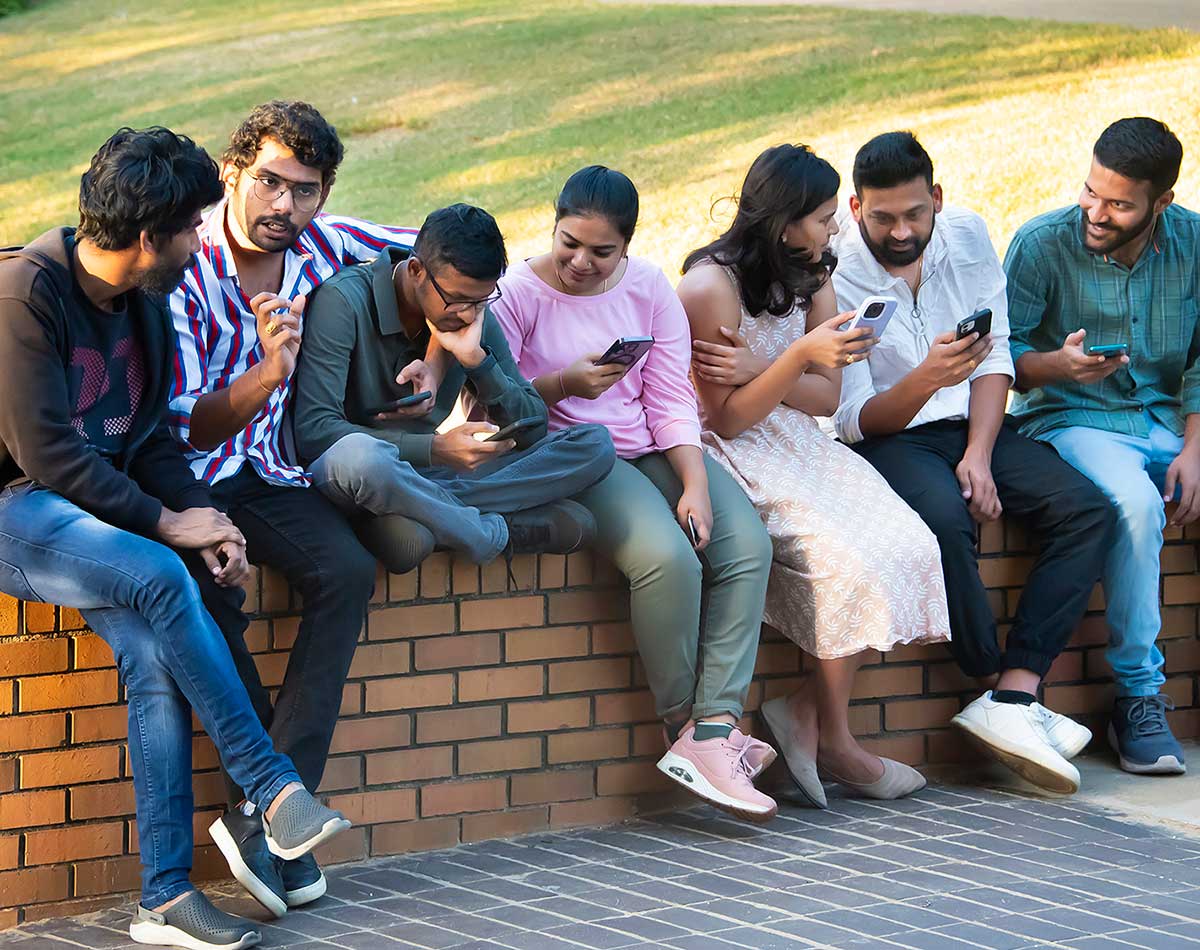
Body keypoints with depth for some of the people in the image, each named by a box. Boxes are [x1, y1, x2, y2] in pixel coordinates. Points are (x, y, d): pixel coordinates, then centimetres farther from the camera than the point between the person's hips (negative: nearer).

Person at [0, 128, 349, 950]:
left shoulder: (144, 304, 10)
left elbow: (150, 436, 16)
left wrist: (203, 518, -3)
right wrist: (165, 523, -16)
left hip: (95, 510, 7)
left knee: (154, 652, -20)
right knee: (161, 580, -32)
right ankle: (275, 789, -24)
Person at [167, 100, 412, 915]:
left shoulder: (325, 249, 1)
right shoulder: (182, 268, -13)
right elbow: (181, 426, -17)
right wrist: (267, 373, -35)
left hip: (271, 474, 4)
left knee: (349, 569, -25)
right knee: (208, 583, -35)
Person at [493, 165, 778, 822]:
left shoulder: (649, 288, 8)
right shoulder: (518, 293, -4)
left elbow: (672, 400, 3)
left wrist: (695, 484, -12)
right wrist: (562, 385, -23)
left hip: (653, 450, 5)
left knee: (746, 543, -21)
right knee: (669, 557, -31)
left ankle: (714, 730, -27)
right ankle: (684, 728, -14)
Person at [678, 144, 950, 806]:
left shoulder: (810, 276, 9)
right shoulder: (711, 286, -14)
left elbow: (827, 397, 6)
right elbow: (728, 418, -14)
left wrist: (760, 370, -14)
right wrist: (800, 357, -26)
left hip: (800, 446, 8)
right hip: (736, 455, -8)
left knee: (909, 547, -16)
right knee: (851, 557, -26)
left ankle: (803, 709, -10)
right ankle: (834, 741, -10)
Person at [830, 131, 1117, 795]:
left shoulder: (966, 235, 0)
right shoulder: (834, 275, -15)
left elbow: (996, 354, 2)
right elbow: (853, 420, -17)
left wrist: (980, 454, -13)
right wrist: (926, 379, -37)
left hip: (970, 423, 5)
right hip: (885, 436, -5)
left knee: (1088, 512, -19)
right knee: (946, 519, -38)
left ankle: (1011, 700, -28)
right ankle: (1000, 687, -20)